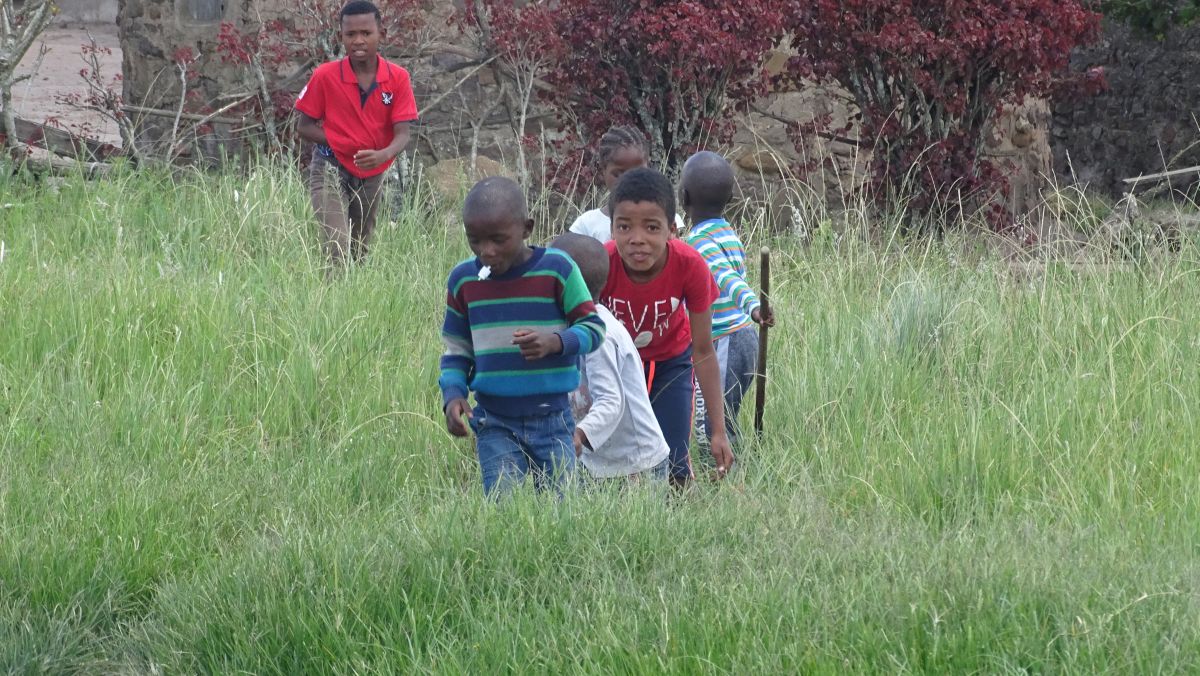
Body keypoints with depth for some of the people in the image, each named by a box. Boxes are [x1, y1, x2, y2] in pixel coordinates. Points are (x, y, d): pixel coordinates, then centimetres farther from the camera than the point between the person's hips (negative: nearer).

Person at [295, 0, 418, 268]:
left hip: (372, 175, 3)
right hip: (331, 171, -3)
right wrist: (344, 144, -18)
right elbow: (304, 127, -5)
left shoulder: (397, 78, -10)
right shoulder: (326, 76, -14)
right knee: (338, 251, -18)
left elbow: (402, 135, -13)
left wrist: (382, 155, -35)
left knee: (360, 251, 16)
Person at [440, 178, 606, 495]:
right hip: (494, 422, 1)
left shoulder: (556, 269, -7)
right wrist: (453, 395, -8)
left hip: (551, 420, -1)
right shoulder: (463, 279, 1)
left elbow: (593, 328, -2)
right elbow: (456, 348, 10)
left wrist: (556, 342, -23)